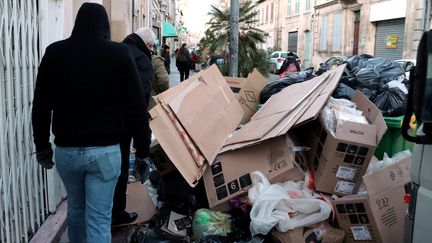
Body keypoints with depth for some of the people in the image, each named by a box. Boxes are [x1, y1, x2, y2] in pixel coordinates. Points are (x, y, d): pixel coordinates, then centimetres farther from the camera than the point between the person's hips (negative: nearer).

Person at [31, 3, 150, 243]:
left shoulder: (54, 52, 1)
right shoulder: (119, 53, -7)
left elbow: (40, 106, 5)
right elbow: (136, 107, -8)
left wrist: (42, 146, 15)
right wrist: (142, 149, -1)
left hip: (65, 149, 3)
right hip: (105, 151, -3)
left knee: (75, 208, 25)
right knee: (99, 219, 4)